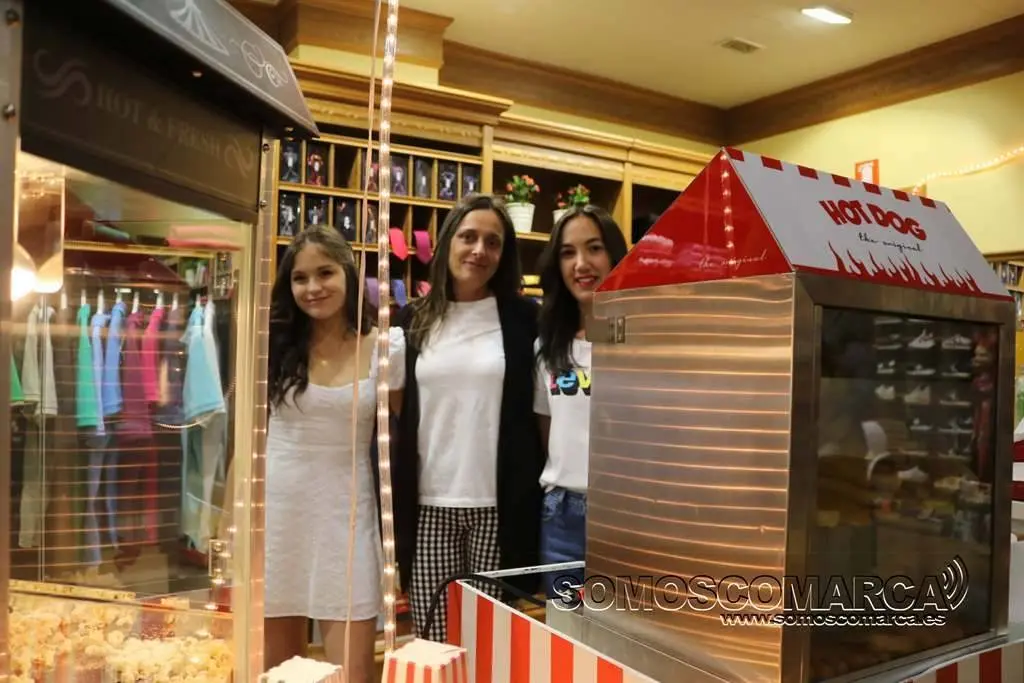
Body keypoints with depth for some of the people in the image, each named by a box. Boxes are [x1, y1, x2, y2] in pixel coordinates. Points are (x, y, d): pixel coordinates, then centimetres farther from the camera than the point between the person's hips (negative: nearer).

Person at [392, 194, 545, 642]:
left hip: (499, 505, -1)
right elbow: (394, 416, 10)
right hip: (428, 505, 2)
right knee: (434, 645, 6)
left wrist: (532, 499, -4)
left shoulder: (524, 318, 1)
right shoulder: (413, 320, 8)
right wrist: (393, 501, 5)